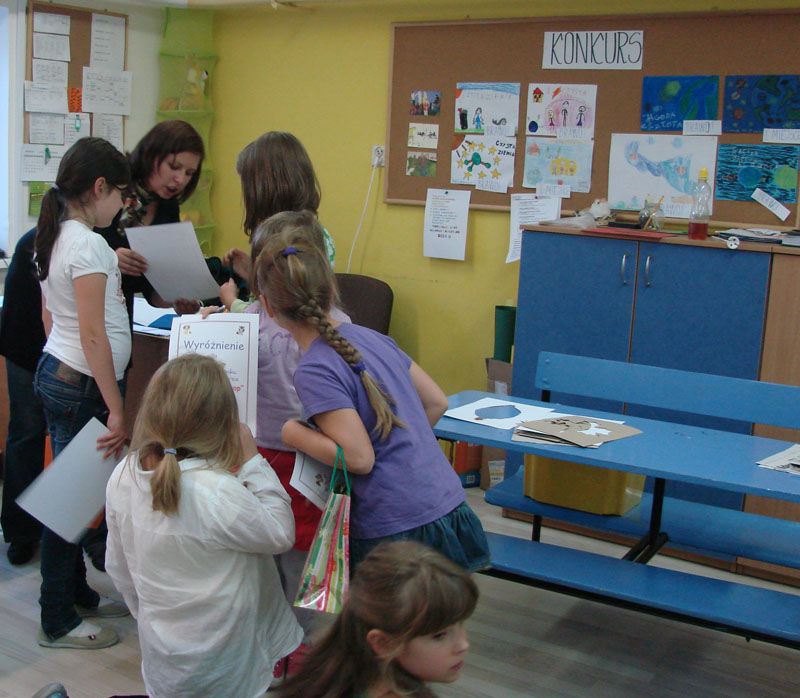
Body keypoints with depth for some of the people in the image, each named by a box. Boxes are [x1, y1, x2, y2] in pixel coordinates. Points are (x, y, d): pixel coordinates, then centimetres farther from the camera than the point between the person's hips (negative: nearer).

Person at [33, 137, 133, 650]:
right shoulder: (89, 245, -19)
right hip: (82, 386, -10)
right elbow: (93, 335, -21)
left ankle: (78, 595, 31)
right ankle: (59, 622, 12)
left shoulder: (54, 237, 10)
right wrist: (116, 410, -19)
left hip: (55, 372, 10)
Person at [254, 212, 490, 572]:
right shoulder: (371, 337, 6)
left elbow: (359, 457, -19)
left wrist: (294, 433, -7)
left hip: (396, 533, -7)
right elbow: (437, 402, 12)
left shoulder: (314, 371, -16)